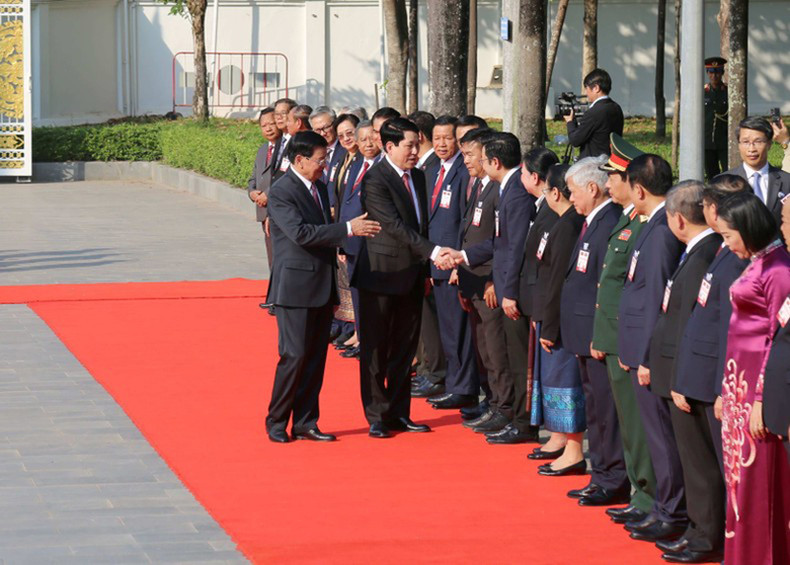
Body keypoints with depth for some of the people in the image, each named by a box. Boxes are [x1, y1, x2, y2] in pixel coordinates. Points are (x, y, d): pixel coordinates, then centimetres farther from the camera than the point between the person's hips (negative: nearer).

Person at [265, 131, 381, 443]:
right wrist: (348, 229, -25)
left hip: (322, 287, 8)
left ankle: (305, 423, 14)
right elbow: (301, 233, -25)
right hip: (296, 288, -8)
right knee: (294, 356, -7)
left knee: (316, 357, 8)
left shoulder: (319, 188, 13)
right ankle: (276, 422, 5)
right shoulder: (281, 192, -13)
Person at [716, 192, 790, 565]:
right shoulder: (754, 265, 11)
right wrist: (727, 391, 15)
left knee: (757, 479, -3)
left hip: (758, 383, -9)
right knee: (739, 475, 13)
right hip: (739, 380, 9)